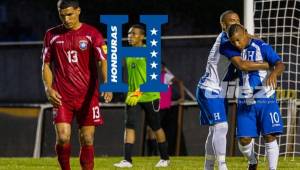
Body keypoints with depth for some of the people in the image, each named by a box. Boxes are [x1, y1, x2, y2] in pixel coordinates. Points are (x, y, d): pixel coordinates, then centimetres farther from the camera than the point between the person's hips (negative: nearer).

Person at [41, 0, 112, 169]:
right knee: (63, 137, -11)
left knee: (87, 139, 1)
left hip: (88, 96, -1)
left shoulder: (92, 34, -1)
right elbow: (46, 65, 11)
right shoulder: (52, 35, 7)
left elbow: (103, 61, -9)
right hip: (61, 97, 1)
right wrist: (49, 88, -6)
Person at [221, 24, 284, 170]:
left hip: (265, 99, -3)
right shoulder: (230, 48, 2)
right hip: (245, 101, 3)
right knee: (244, 140, 0)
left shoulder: (262, 47, -10)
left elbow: (280, 64, -20)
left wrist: (274, 73, -41)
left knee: (269, 136, -8)